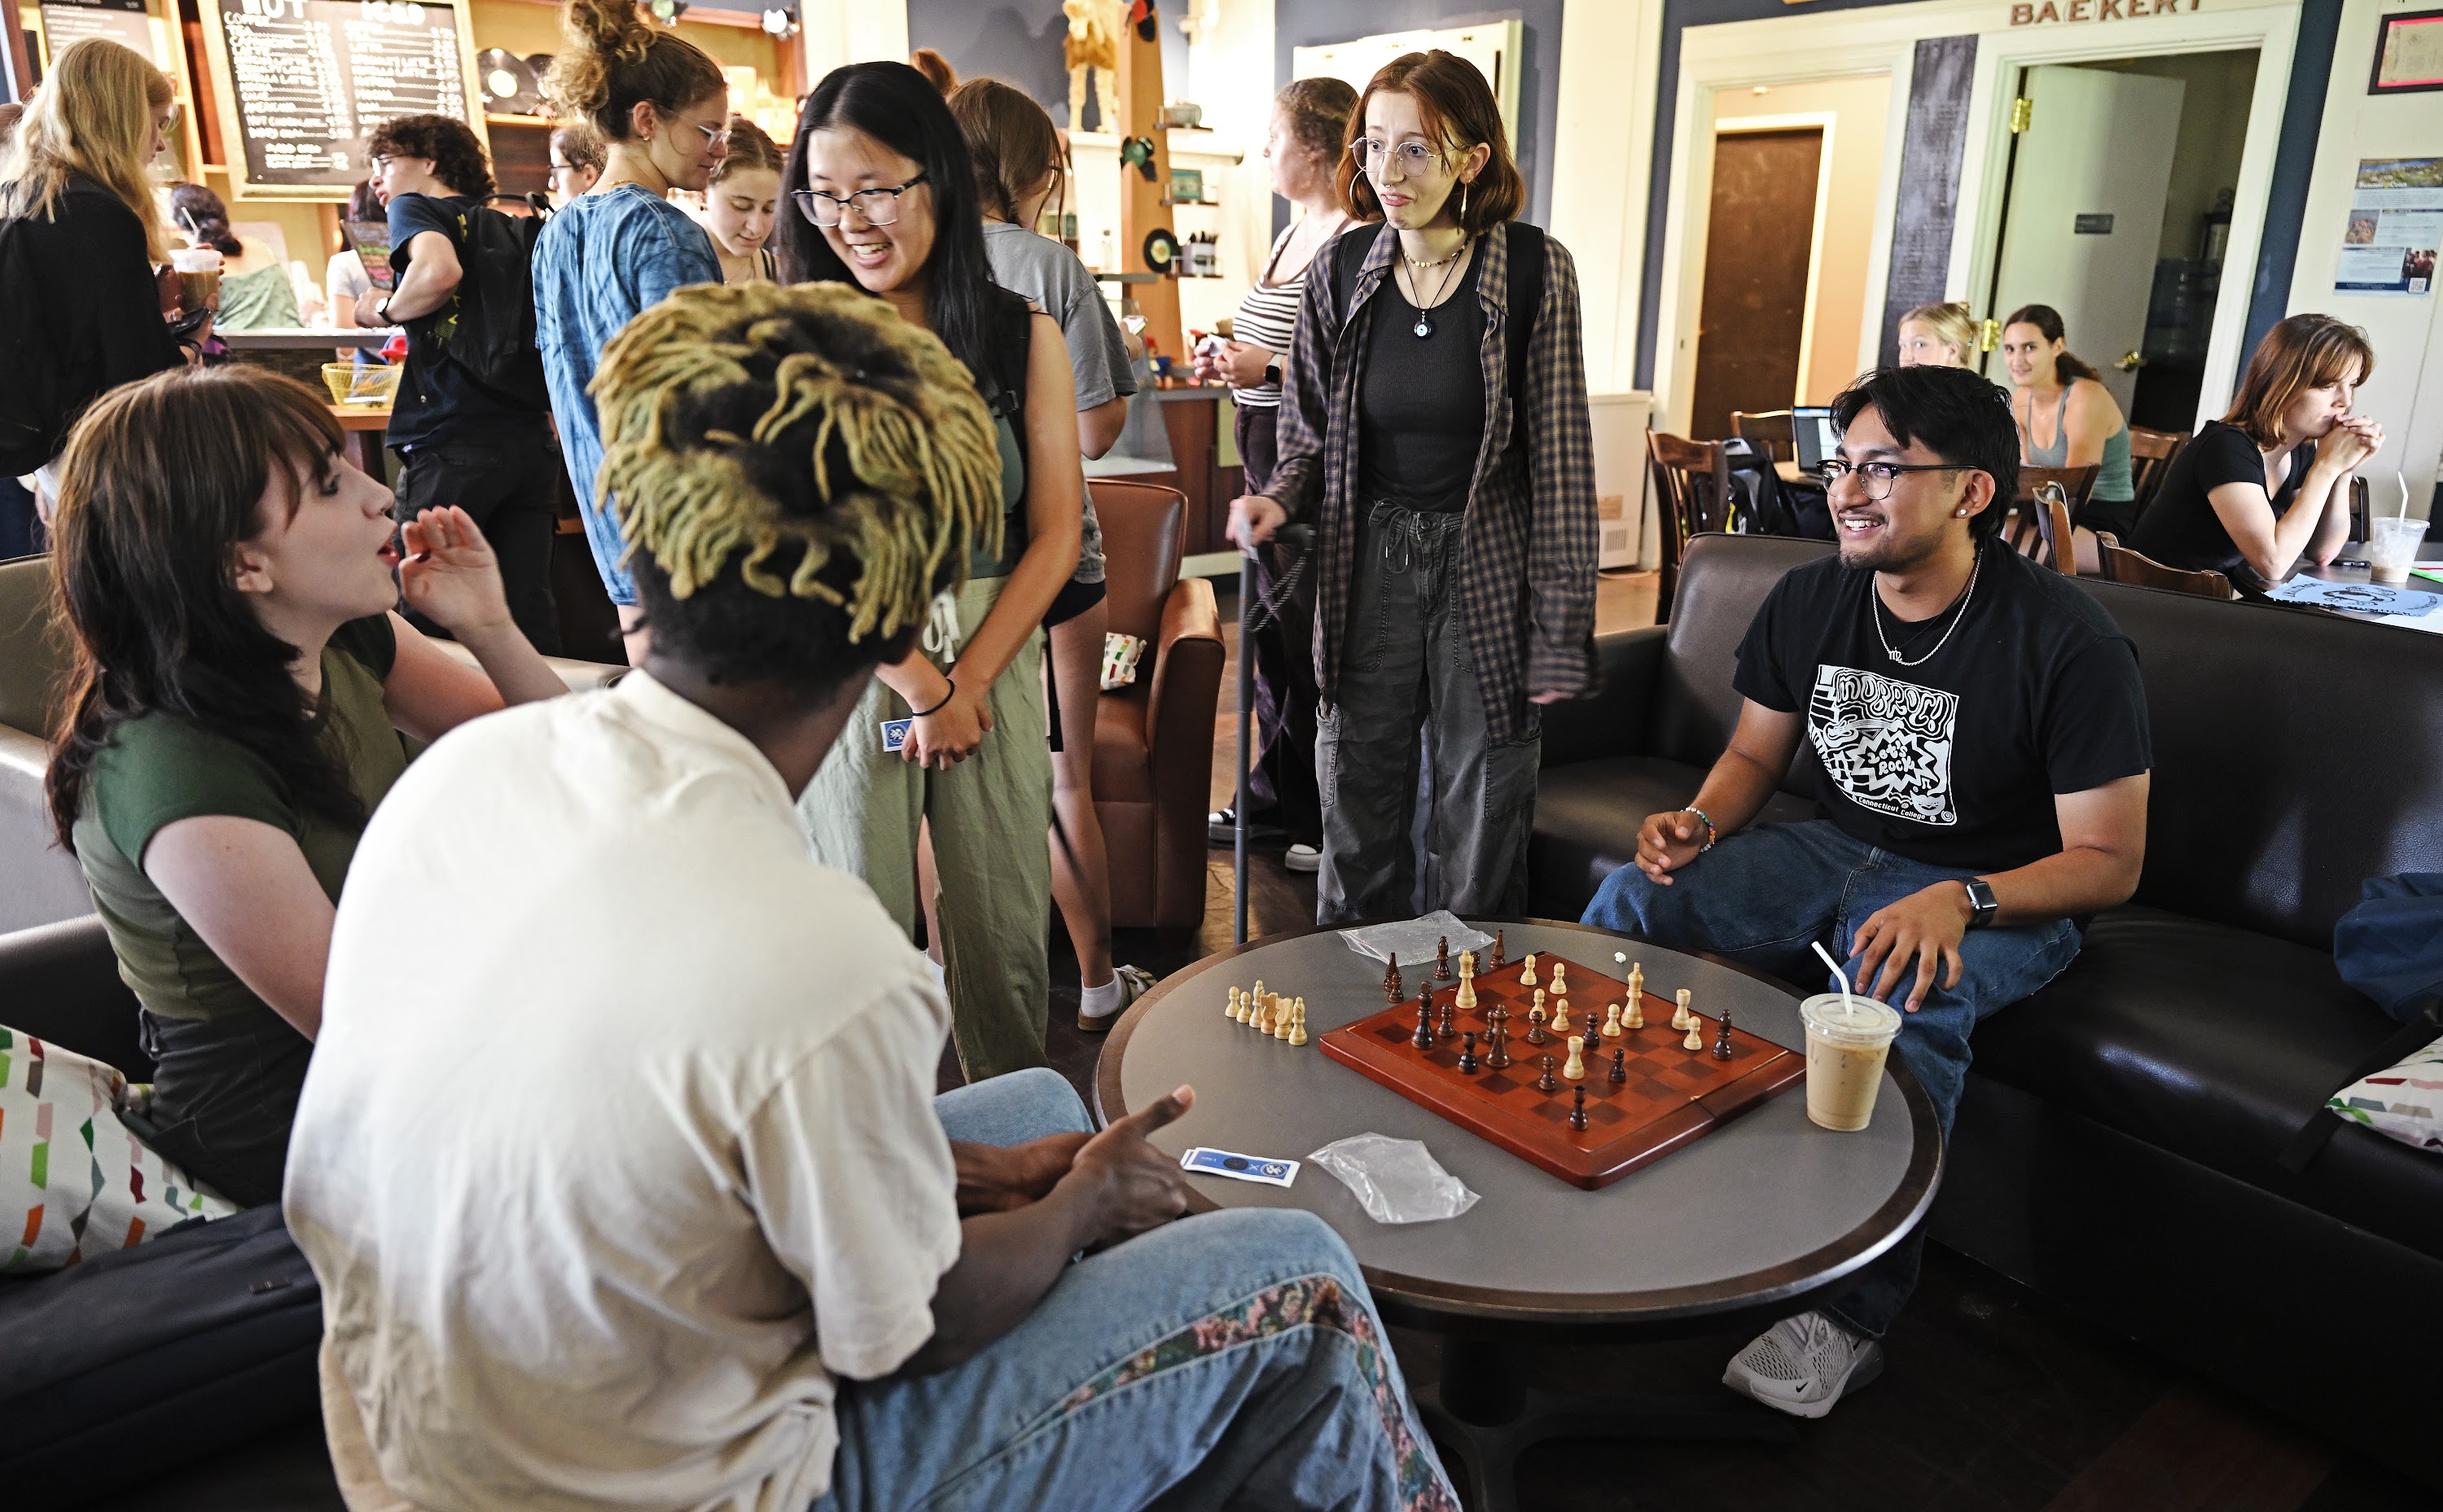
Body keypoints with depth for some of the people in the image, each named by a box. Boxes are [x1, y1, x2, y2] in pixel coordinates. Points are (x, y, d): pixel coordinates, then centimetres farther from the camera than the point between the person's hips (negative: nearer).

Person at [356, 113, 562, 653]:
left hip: (455, 442, -6)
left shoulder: (415, 207, 4)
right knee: (528, 607, 4)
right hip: (533, 440, 6)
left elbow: (439, 270, -19)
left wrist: (385, 309, -2)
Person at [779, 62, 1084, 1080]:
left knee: (1003, 923, 9)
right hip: (845, 665, -1)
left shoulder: (1025, 337, 4)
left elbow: (1057, 532, 1)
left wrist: (967, 678, -8)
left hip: (995, 661, 2)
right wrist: (919, 683, -11)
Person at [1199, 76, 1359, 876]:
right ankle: (1273, 800, 29)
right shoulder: (1291, 235, 15)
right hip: (1265, 455, 9)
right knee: (1270, 634, 15)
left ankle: (1334, 820, 15)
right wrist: (1231, 361, 9)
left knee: (1314, 646, -1)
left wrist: (1270, 371, -22)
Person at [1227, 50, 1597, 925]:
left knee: (1479, 837, 9)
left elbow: (1560, 459, -7)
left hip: (1488, 576, -2)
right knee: (1357, 819, 12)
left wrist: (1560, 635, -8)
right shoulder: (1341, 271, 0)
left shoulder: (1535, 272, -9)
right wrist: (1278, 499, -11)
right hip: (1368, 569, 3)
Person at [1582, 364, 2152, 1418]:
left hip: (1999, 895, -5)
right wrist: (1702, 820, -13)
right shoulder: (1810, 600, -2)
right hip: (1834, 851, 5)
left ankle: (1849, 1314, -20)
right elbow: (1755, 753, 10)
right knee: (1629, 902, -15)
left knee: (1907, 1003, -38)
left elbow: (2108, 861, -15)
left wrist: (1959, 900, -33)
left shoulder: (2070, 645, -18)